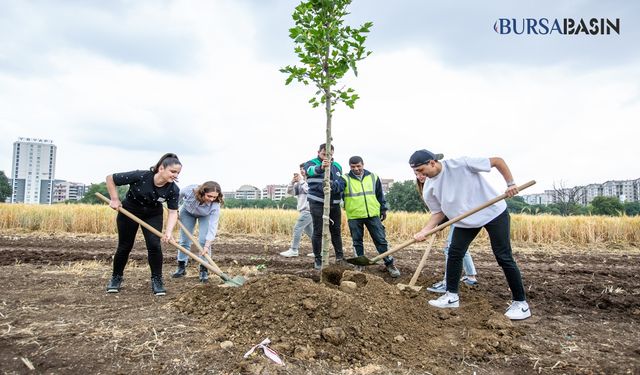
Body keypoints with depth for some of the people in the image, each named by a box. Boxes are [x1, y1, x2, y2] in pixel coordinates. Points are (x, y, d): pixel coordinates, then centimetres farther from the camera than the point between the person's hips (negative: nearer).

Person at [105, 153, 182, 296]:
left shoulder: (173, 189, -24)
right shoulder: (140, 176, -33)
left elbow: (173, 212, -20)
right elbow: (110, 178, -21)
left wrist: (169, 231, -34)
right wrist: (114, 199, -18)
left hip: (153, 215, 2)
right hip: (129, 212, -1)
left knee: (154, 245, -12)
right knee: (125, 246, 7)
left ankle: (156, 279, 2)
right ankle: (116, 278, 28)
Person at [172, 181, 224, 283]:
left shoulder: (215, 206, -41)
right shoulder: (190, 190, -40)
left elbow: (213, 226, -40)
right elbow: (178, 195, -16)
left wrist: (207, 246, -44)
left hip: (205, 216, -1)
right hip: (187, 211, 2)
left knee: (204, 241, -15)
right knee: (184, 240, 3)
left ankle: (204, 270, -5)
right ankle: (181, 268, 16)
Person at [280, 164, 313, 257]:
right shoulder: (299, 182, 17)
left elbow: (309, 190, -22)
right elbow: (290, 191, 9)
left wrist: (301, 181, -15)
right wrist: (293, 182, -7)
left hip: (308, 210, -8)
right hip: (304, 210, 8)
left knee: (297, 228, -10)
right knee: (309, 231, 11)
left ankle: (293, 250, -6)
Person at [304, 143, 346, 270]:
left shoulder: (337, 166, 10)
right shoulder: (311, 163, -5)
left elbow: (342, 184, -2)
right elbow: (311, 170, -31)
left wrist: (333, 186, -26)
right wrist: (321, 167, -55)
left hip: (334, 204, 4)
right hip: (317, 203, -4)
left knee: (336, 231, 14)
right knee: (318, 232, 0)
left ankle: (340, 256, 27)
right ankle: (317, 259, 11)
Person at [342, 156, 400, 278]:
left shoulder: (373, 177, 7)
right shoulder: (345, 179, -1)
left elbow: (380, 195, 14)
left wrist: (383, 209, 15)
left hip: (373, 214, 1)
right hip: (354, 216, -1)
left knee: (381, 240, 3)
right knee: (357, 241, 9)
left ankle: (389, 263, 13)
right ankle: (360, 264, 24)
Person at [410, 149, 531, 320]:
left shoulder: (461, 164, -26)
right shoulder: (429, 189, -9)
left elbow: (497, 161, -17)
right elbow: (438, 212, 1)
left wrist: (510, 183, -22)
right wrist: (425, 231, -13)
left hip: (493, 212, -5)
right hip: (465, 221, 5)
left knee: (504, 257, -2)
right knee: (454, 253, 0)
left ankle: (520, 302, 11)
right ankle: (452, 295, 15)